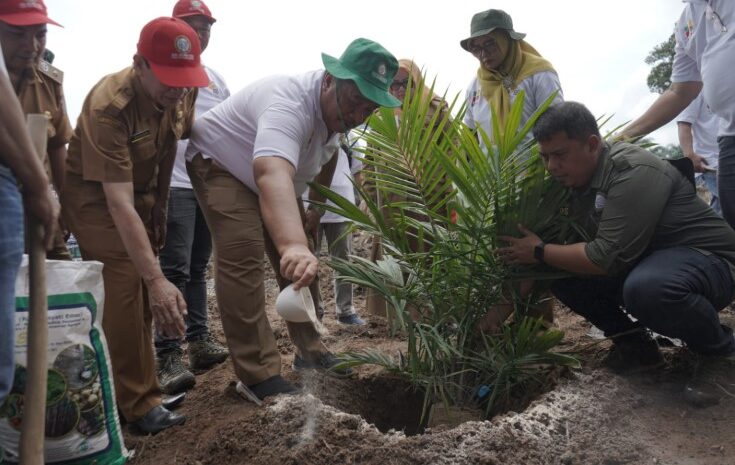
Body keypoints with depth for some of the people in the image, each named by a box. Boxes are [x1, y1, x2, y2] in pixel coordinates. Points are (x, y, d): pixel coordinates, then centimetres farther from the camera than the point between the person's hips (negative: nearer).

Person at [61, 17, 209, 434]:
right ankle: (139, 404, -6)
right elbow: (119, 203, -39)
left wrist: (160, 203, 9)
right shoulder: (109, 106, -33)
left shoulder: (182, 91, -14)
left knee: (142, 296, 7)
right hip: (96, 197, -6)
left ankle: (143, 385, 22)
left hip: (143, 192, 6)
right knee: (123, 293, -16)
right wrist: (157, 279, -45)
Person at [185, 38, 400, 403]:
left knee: (300, 263, 6)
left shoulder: (336, 107, -11)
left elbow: (326, 153, 10)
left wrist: (316, 207, 8)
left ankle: (310, 351, 20)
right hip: (219, 163, -8)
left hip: (278, 177, 8)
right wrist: (293, 245, -73)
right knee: (242, 259, -23)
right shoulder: (290, 104, -39)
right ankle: (258, 376, -16)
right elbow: (272, 172, -58)